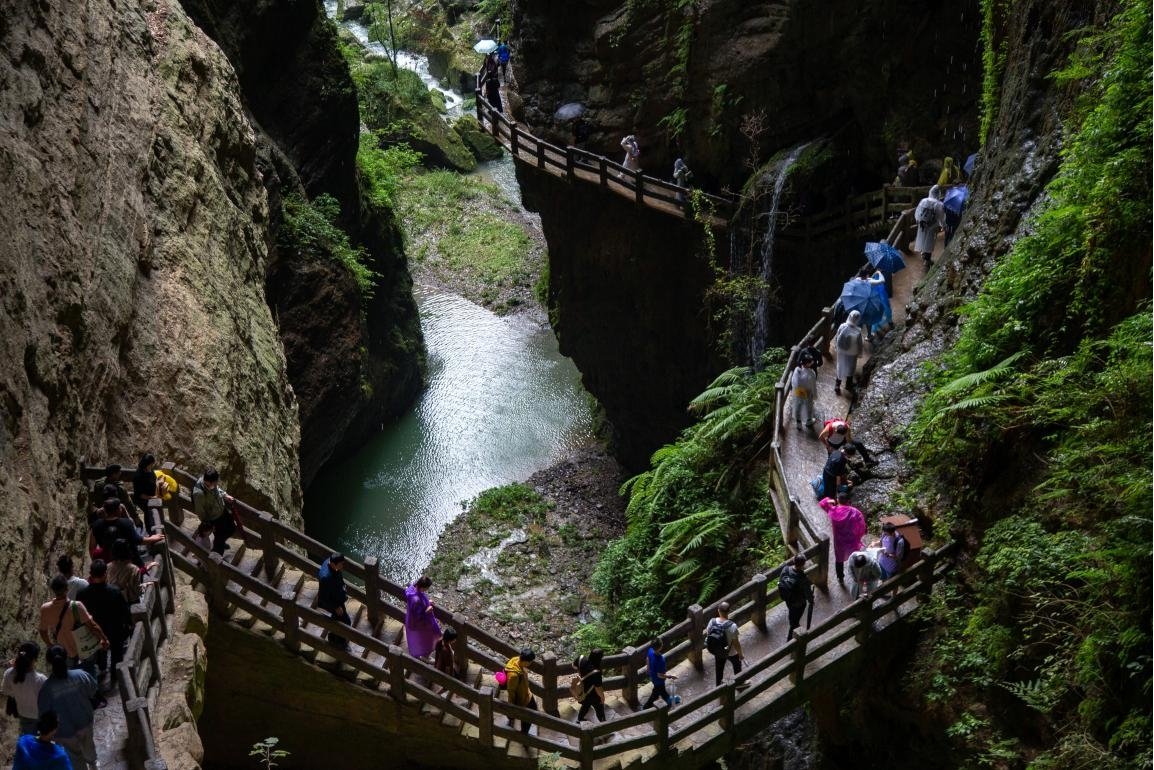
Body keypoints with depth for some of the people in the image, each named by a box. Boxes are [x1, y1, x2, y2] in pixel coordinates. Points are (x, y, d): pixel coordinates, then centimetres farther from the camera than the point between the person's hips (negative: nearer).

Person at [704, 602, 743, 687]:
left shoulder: (712, 622, -23)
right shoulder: (732, 626, -35)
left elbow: (708, 635, -6)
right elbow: (736, 643, -24)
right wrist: (740, 654, -6)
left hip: (717, 651, 3)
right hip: (731, 653, -3)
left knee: (719, 668, 29)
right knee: (737, 665, 28)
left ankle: (718, 686, 49)